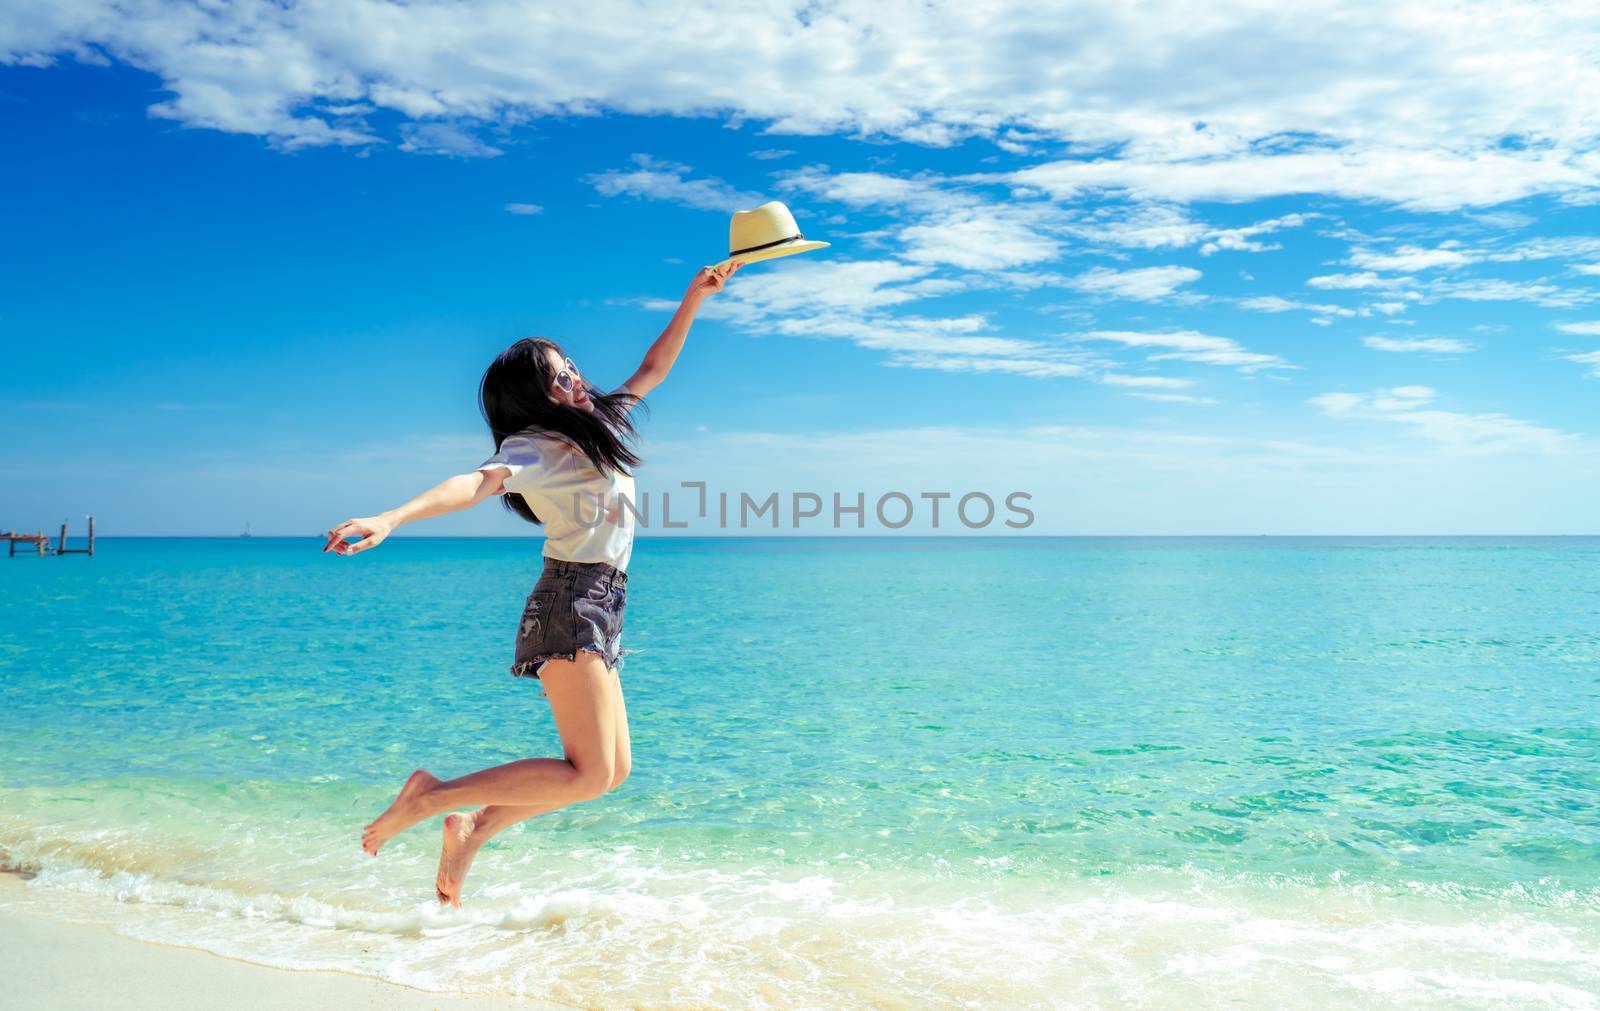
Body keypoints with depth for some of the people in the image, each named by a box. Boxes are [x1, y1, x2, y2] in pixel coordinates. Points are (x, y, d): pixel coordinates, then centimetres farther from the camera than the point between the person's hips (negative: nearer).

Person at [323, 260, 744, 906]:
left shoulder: (598, 423, 15)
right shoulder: (535, 445, -10)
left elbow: (654, 368, 26)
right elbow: (479, 482, -29)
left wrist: (694, 298, 23)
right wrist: (392, 518, -46)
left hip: (601, 614, 9)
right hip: (569, 607, -9)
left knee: (613, 769, 11)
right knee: (589, 774, -13)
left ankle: (473, 830, 14)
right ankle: (433, 795, -5)